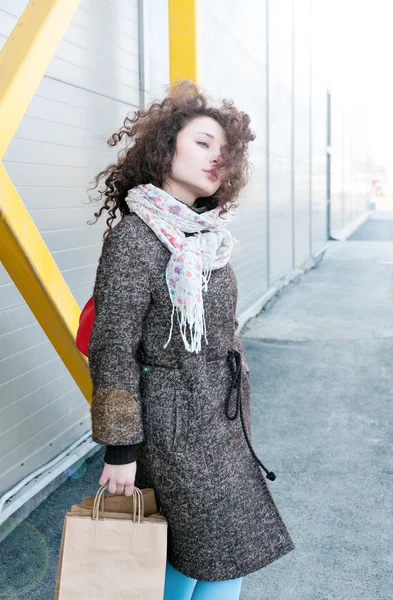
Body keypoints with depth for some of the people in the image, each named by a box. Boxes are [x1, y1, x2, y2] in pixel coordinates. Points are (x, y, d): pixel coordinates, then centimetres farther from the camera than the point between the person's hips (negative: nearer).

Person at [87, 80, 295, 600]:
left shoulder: (206, 236, 7)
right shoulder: (136, 235, -17)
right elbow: (113, 348, -17)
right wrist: (120, 449, -15)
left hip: (222, 415, 7)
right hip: (177, 422, -7)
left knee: (190, 549, 16)